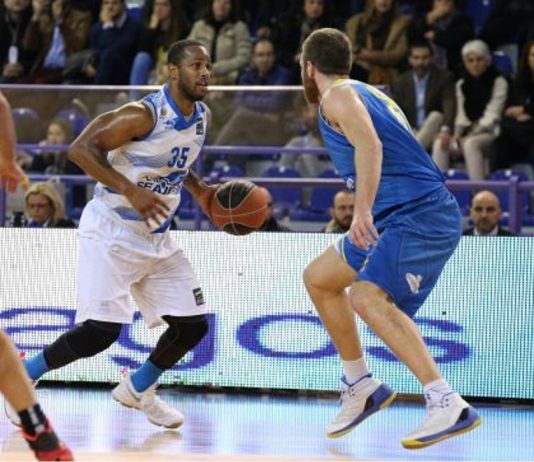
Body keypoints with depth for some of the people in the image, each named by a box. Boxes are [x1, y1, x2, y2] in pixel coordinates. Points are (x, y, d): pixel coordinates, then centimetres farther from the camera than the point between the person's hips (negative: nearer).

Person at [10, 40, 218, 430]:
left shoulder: (201, 116, 4)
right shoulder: (144, 115, -21)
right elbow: (81, 149, -23)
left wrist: (199, 189, 5)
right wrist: (131, 192, -31)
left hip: (156, 238, 8)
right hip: (112, 232, -8)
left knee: (193, 326, 3)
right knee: (102, 331, -17)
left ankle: (138, 389, 28)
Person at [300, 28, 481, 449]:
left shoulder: (337, 95, -5)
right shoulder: (369, 94, 23)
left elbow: (369, 143, -23)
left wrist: (363, 210, -33)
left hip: (421, 214, -10)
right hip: (401, 216, 10)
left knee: (367, 296, -29)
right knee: (319, 278, 19)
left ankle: (448, 404, -37)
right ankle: (361, 387, 24)